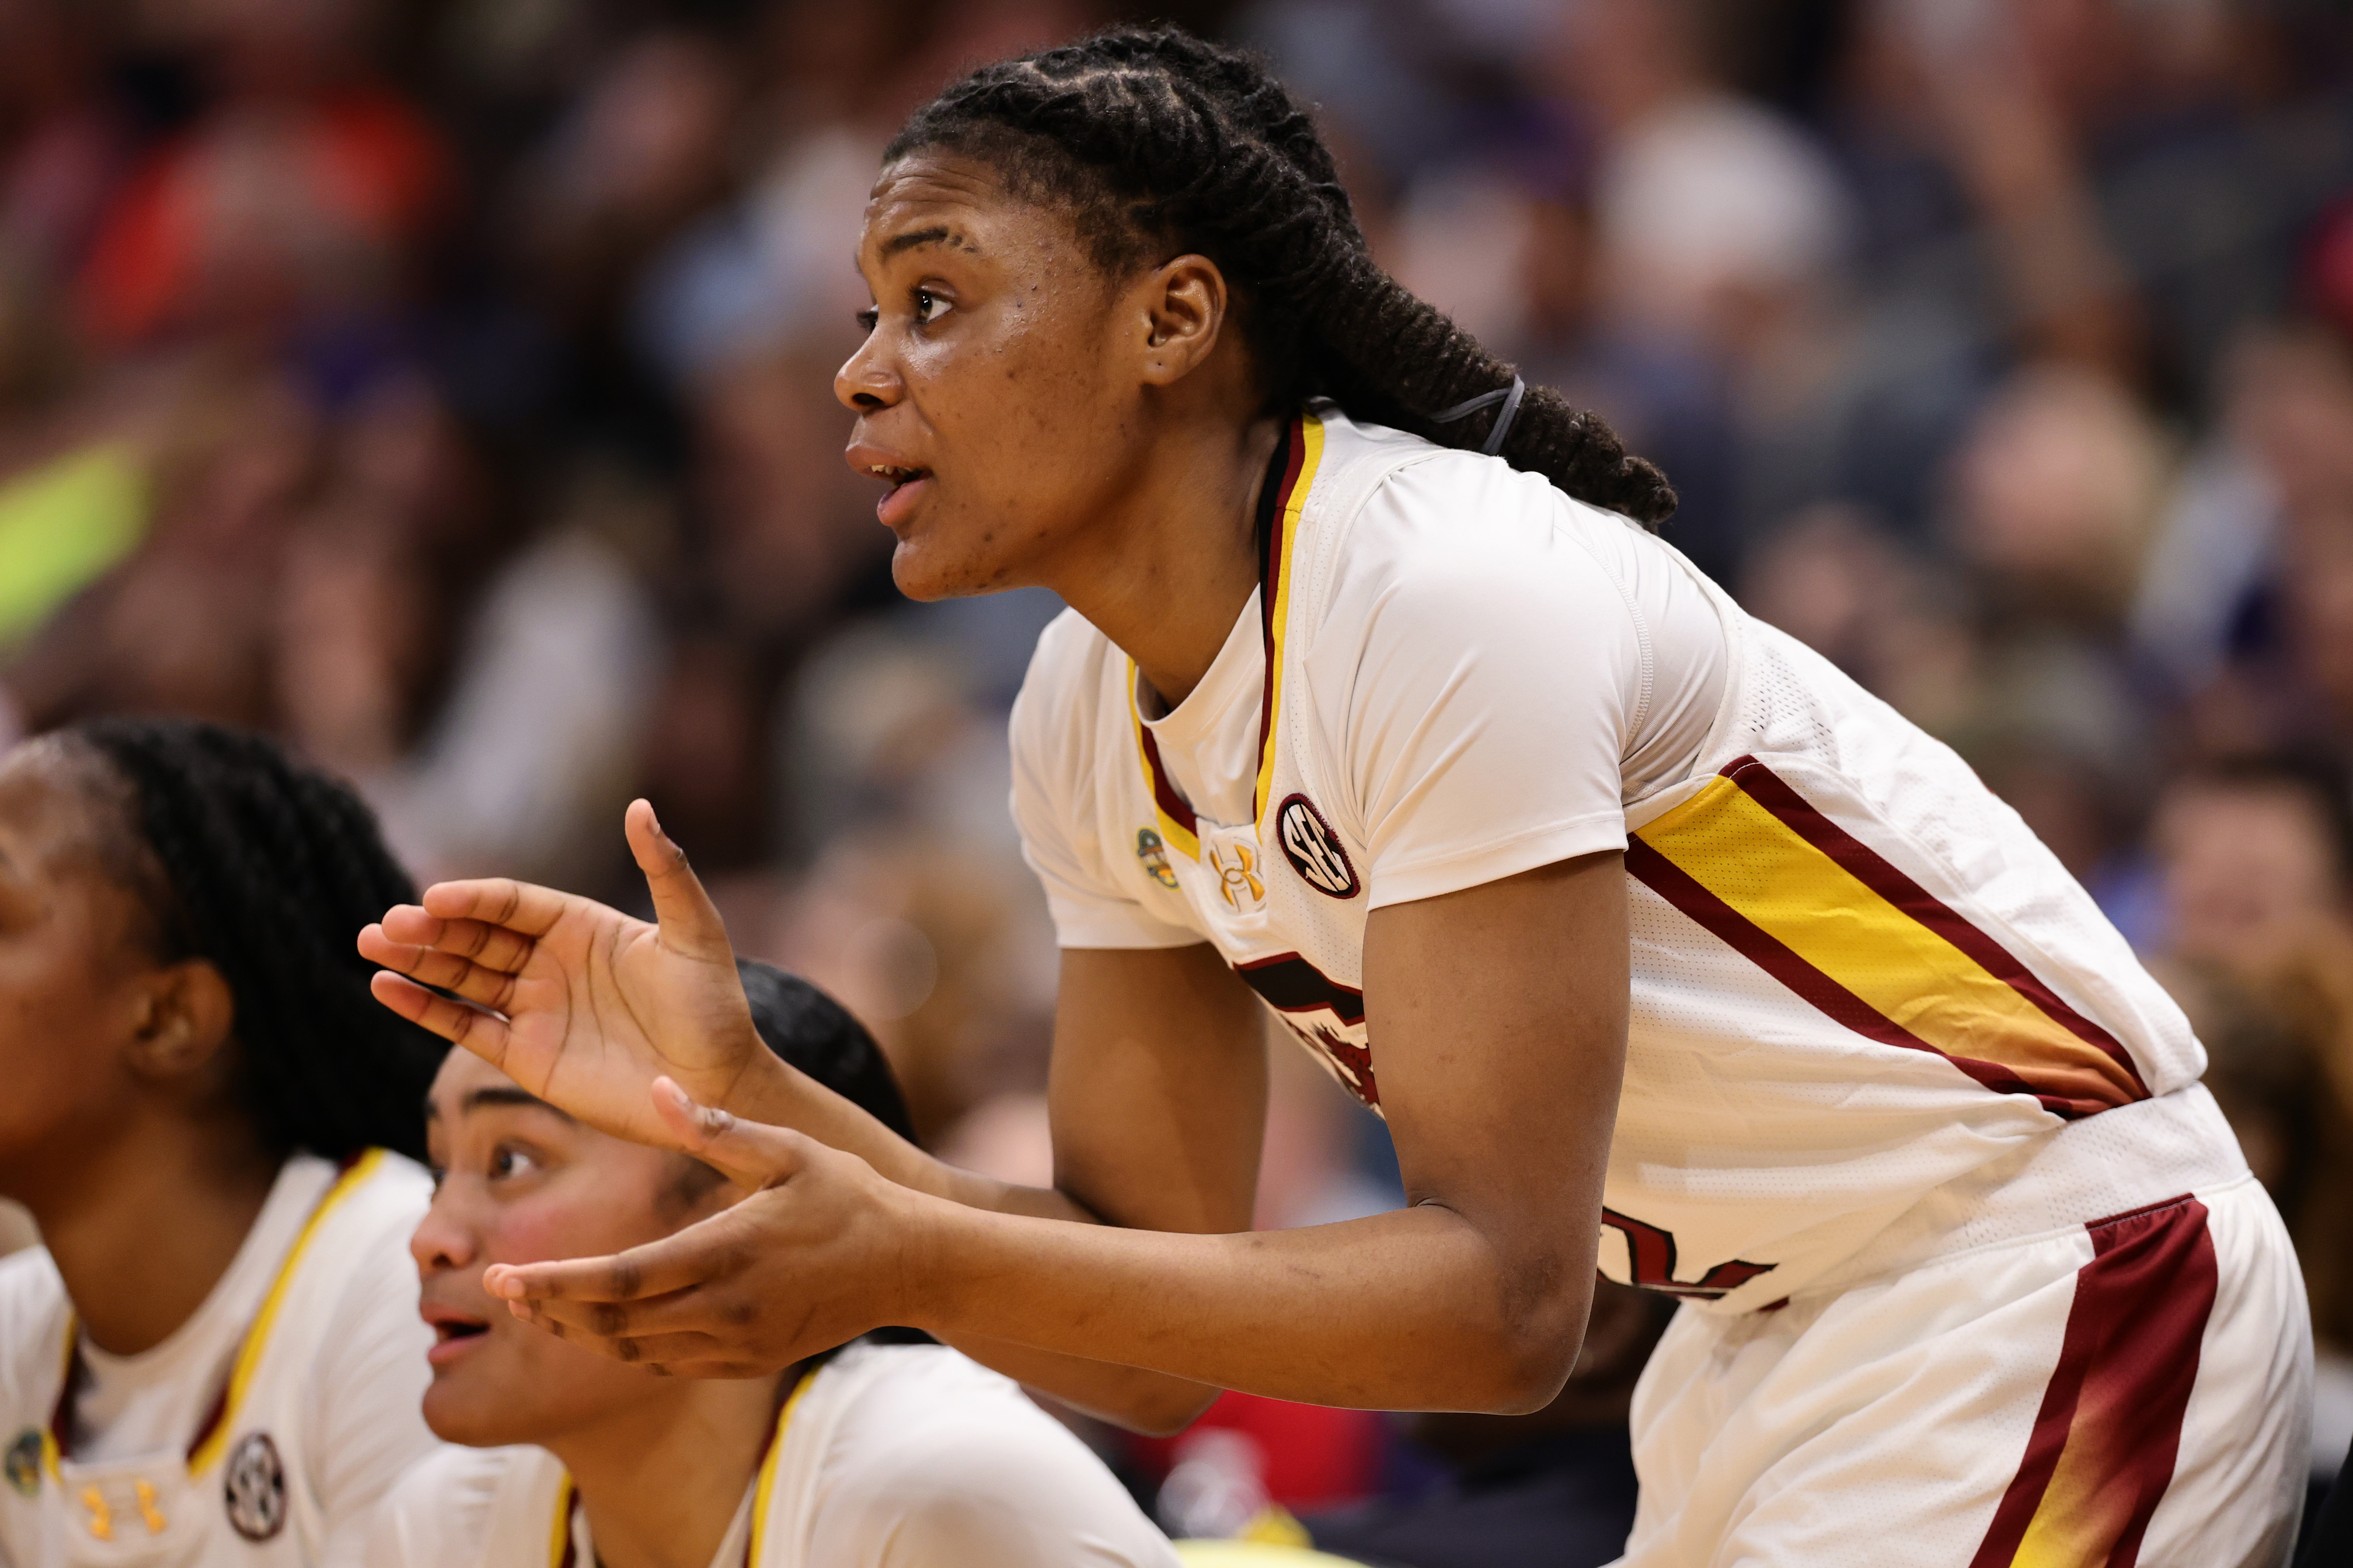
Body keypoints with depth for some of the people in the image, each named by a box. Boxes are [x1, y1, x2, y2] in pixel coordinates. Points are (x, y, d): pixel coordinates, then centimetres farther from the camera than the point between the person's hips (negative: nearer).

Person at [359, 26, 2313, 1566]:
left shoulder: (1450, 602, -23)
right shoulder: (1093, 723, 2)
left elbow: (1501, 1298, -27)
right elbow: (1156, 1343, 3)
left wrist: (912, 1264, -32)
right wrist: (741, 1093, -9)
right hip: (1772, 1337, 8)